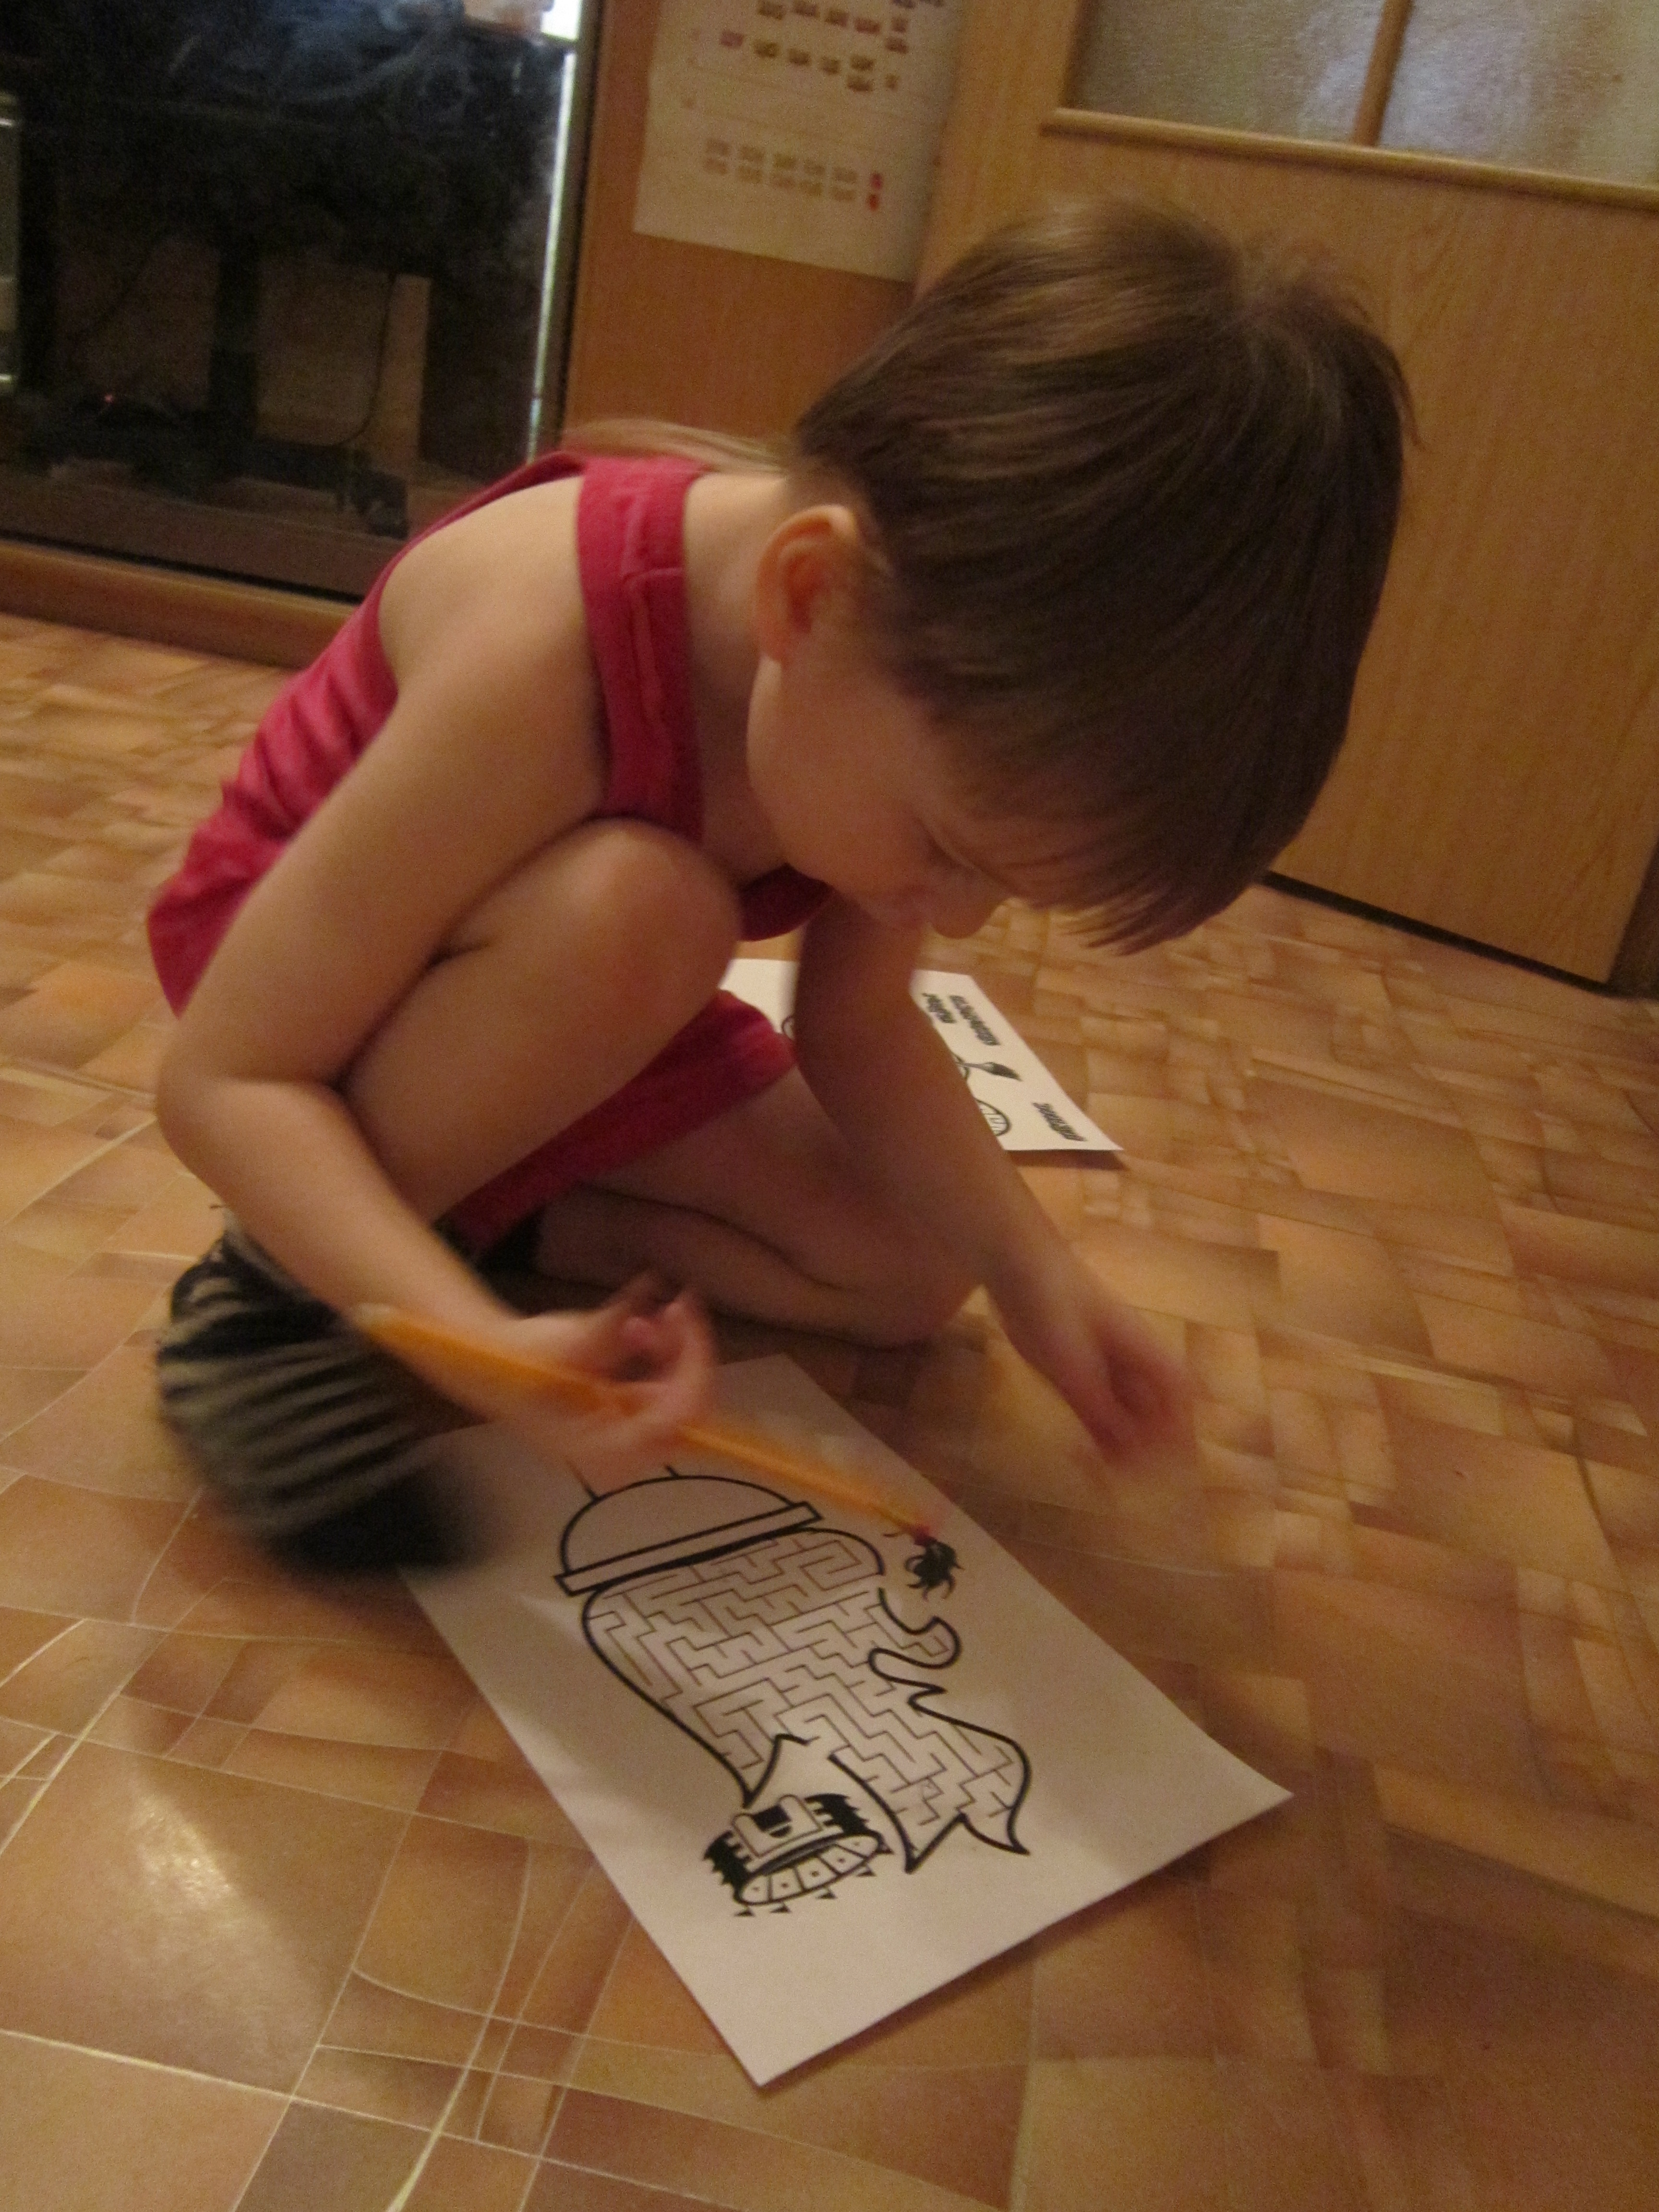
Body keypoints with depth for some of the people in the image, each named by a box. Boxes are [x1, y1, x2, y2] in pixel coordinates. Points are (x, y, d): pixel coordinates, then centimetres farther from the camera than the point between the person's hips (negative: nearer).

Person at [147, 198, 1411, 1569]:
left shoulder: (923, 655, -21)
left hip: (557, 1000, 6)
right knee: (639, 906, -39)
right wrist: (485, 1343, -47)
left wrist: (1037, 1274, -20)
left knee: (912, 1276, -3)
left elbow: (859, 1030, -8)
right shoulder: (543, 646, -39)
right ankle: (277, 1284, -18)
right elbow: (222, 1079, -33)